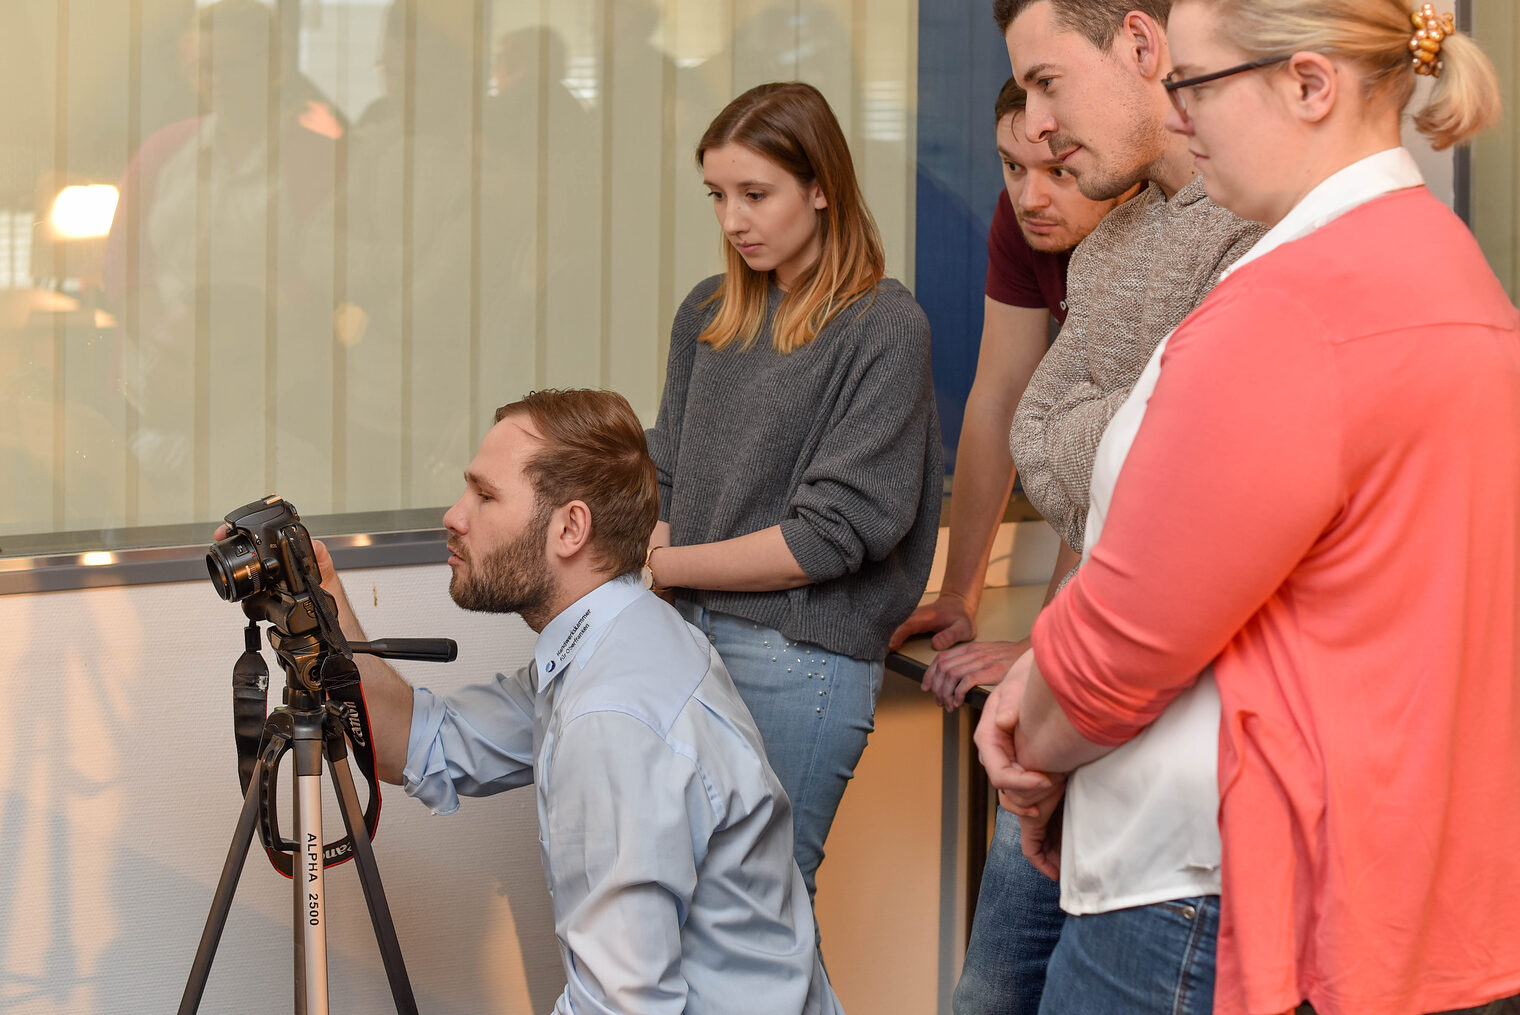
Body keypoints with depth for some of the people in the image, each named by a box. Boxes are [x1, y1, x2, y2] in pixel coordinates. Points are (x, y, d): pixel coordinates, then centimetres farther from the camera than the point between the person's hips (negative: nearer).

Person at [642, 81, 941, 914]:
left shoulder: (884, 328, -6)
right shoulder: (709, 315, 13)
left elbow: (833, 534, -11)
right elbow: (667, 484, 13)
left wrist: (668, 564, -7)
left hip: (803, 659, -6)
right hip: (690, 634, 6)